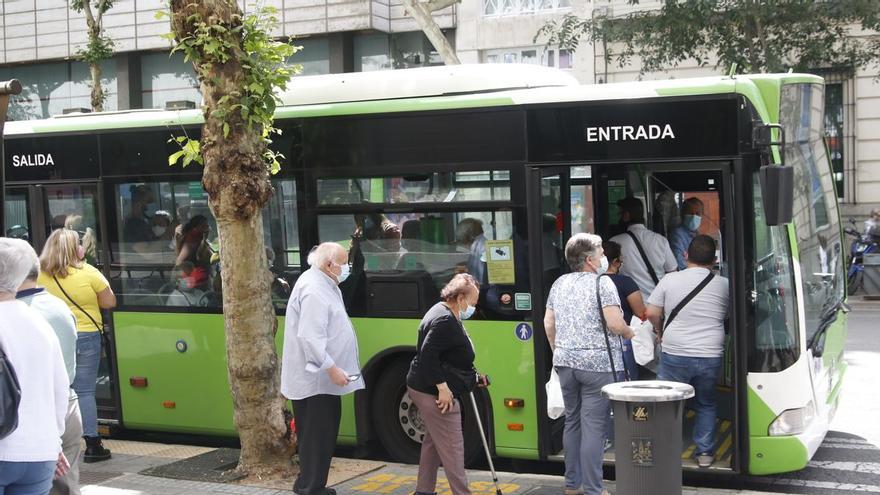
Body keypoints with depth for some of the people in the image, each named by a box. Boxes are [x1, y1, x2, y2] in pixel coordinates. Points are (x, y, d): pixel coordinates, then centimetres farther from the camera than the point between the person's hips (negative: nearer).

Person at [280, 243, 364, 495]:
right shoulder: (314, 290, -20)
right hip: (316, 379, -10)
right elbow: (310, 337, -27)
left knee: (320, 435, 15)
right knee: (318, 436, -5)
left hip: (321, 377, 10)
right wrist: (332, 368, -25)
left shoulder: (323, 284, 14)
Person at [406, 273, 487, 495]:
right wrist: (442, 387, -26)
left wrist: (472, 377, 17)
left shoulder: (447, 316, 14)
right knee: (452, 447, -8)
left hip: (427, 390, 11)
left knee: (433, 441, 18)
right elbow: (427, 355, -26)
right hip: (435, 392, -11)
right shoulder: (444, 321, -20)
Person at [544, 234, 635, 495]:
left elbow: (548, 323, 15)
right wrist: (631, 334, 4)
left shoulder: (559, 284, 11)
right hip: (598, 363, -6)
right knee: (594, 427, -4)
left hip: (566, 362, 6)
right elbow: (615, 323, -16)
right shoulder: (602, 282, -9)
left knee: (572, 422, 16)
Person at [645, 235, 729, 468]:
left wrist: (661, 332, 16)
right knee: (706, 405, 18)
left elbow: (651, 313, -1)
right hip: (710, 356, 2)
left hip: (675, 355, -2)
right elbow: (729, 316, 16)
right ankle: (705, 453, 19)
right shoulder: (723, 284, 2)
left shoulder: (670, 280, -2)